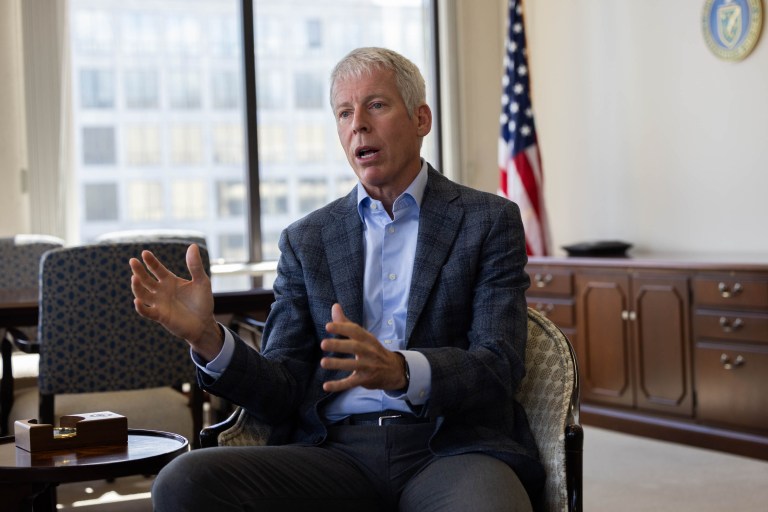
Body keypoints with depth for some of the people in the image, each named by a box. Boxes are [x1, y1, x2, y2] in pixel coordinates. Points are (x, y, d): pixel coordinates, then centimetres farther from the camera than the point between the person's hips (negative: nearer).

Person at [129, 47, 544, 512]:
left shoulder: (490, 221, 8)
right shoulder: (306, 240, 16)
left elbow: (499, 367, -4)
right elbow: (284, 393, 9)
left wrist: (401, 370, -24)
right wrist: (207, 337, -11)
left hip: (452, 450, -2)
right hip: (338, 451, 3)